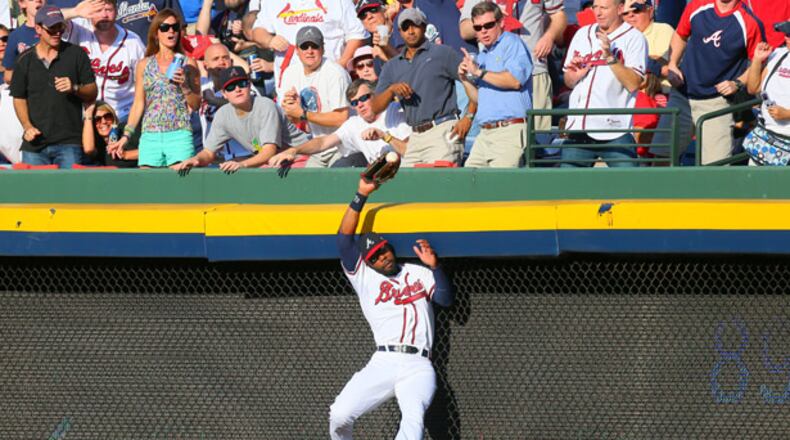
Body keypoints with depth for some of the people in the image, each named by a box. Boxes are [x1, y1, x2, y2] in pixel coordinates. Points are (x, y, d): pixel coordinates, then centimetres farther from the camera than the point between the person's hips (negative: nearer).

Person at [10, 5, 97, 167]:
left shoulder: (76, 54, 6)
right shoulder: (25, 60, 9)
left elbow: (92, 93, 6)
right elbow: (19, 98, 13)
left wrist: (75, 88, -15)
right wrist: (27, 126, -3)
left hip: (68, 143, -2)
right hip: (35, 143, 2)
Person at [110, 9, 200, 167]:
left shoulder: (187, 63, 8)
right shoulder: (144, 65, 13)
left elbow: (196, 105, 7)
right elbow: (138, 104, 13)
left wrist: (184, 85, -10)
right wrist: (126, 136, 5)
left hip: (179, 135, -2)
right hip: (150, 136, 2)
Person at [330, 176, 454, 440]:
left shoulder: (420, 274, 20)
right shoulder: (363, 276, 16)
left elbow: (446, 299, 8)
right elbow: (344, 238, 6)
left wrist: (434, 266, -7)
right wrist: (361, 195, -1)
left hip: (418, 368, 0)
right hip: (383, 363, 0)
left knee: (413, 419, -27)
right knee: (339, 415, -12)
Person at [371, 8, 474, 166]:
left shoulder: (443, 53, 5)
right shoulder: (392, 67, 19)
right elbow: (375, 107, 14)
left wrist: (468, 117, -11)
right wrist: (392, 89, -6)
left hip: (442, 131, -6)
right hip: (415, 137, 6)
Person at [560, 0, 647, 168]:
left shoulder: (634, 38, -1)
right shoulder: (583, 34, 15)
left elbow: (633, 84, -12)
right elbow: (569, 82, 20)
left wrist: (610, 57, -19)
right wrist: (575, 75, -2)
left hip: (615, 129, -5)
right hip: (578, 127, 5)